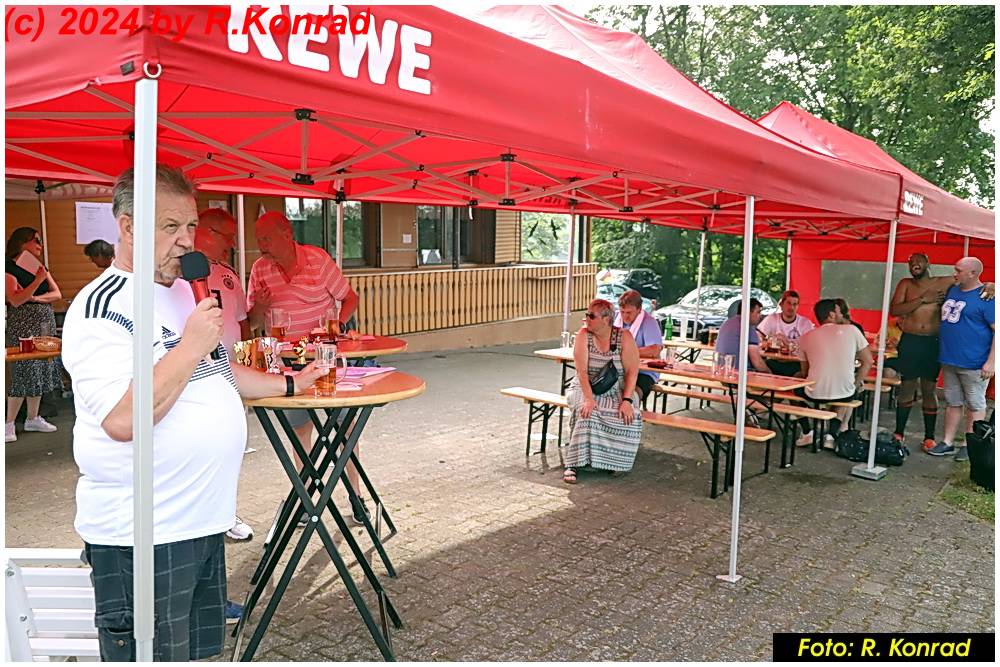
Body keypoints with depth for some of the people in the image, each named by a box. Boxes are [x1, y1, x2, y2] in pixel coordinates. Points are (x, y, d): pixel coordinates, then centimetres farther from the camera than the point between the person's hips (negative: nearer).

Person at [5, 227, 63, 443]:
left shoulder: (40, 267, 14)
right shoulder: (10, 268, -7)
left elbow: (57, 294, 7)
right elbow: (15, 300, -16)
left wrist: (35, 297, -9)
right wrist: (38, 281, -24)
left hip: (45, 323, 7)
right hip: (22, 326, -7)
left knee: (40, 371, 8)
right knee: (23, 373, -7)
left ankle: (33, 419, 17)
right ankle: (9, 424, 2)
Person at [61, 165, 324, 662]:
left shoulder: (183, 291, 13)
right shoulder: (101, 308, -17)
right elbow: (121, 419, -29)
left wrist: (289, 384, 21)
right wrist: (191, 346, -23)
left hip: (202, 519, 9)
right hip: (140, 535, -9)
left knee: (196, 651, 21)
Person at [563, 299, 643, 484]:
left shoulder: (624, 336, -8)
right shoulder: (583, 335, -8)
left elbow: (632, 371, -10)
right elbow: (581, 371, -16)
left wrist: (626, 400, -24)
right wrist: (589, 398, -30)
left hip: (616, 391, 0)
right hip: (587, 388, 0)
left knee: (628, 416, -28)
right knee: (587, 411, -32)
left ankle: (615, 462, -7)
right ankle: (573, 465, -28)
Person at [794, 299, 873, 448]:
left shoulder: (806, 337, 5)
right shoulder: (851, 330, 2)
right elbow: (868, 361, 5)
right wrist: (855, 385, 13)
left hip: (815, 394, 0)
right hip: (844, 394, 0)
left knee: (796, 386, 32)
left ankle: (807, 433, 20)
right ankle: (831, 435, 20)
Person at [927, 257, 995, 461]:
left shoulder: (986, 297, -12)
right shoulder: (952, 290, 11)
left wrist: (991, 362, -20)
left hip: (973, 364, -7)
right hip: (949, 360, 7)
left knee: (975, 405, 6)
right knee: (953, 402, 14)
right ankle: (948, 442, 21)